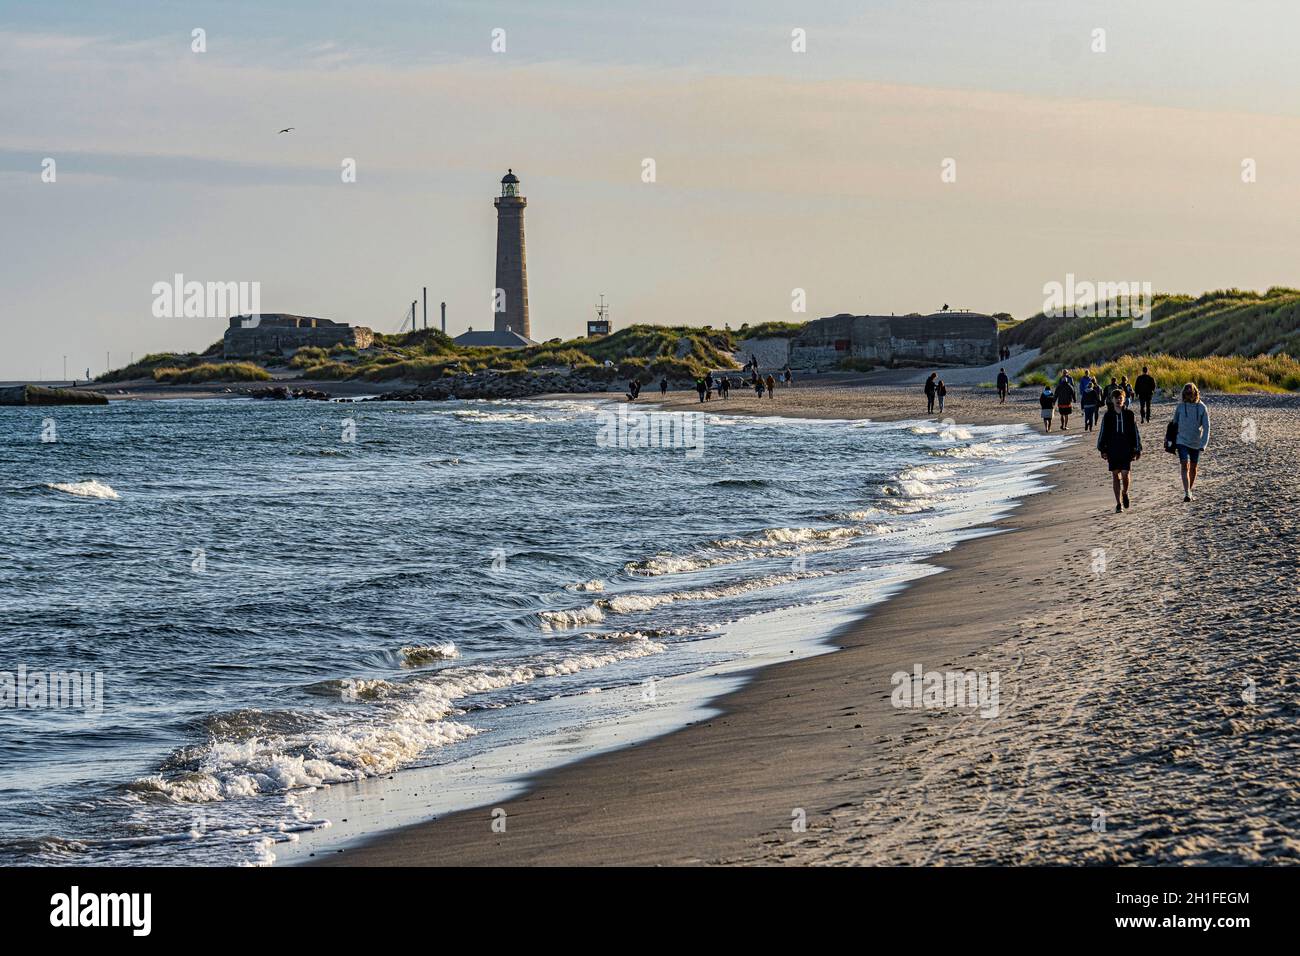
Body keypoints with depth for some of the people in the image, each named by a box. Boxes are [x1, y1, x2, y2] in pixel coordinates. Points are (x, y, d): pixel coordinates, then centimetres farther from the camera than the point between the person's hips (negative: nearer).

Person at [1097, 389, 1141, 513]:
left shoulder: (1129, 415, 3)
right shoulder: (1108, 416, 3)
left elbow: (1135, 433, 7)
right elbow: (1102, 433, 7)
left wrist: (1137, 449, 5)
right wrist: (1102, 450, 2)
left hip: (1126, 450, -1)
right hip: (1112, 450, 1)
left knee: (1125, 474, -7)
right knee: (1115, 475, 1)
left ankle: (1124, 493, 24)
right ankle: (1118, 503, 6)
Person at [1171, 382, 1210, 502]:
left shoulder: (1202, 408, -6)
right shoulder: (1180, 407, -3)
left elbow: (1206, 427, -6)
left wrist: (1203, 444, -15)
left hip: (1196, 443, 1)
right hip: (1182, 441, -1)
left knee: (1193, 467, 11)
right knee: (1185, 466, -14)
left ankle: (1190, 490, 29)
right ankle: (1187, 493, -20)